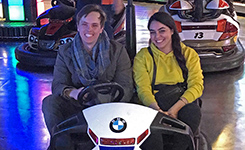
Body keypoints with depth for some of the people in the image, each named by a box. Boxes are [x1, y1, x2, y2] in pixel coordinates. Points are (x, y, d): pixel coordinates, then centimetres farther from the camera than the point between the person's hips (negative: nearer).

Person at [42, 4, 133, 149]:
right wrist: (73, 92, -27)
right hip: (77, 107, 2)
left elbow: (126, 88, -4)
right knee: (50, 102, -24)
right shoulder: (65, 52, 7)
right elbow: (58, 85, -1)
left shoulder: (118, 50, 2)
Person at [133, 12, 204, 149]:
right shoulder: (142, 57, 10)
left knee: (193, 112, -32)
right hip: (155, 102, -1)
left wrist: (175, 108, -18)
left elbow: (196, 85, 0)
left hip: (182, 101, 1)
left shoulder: (189, 54, 12)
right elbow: (143, 89, -2)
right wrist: (159, 111, -23)